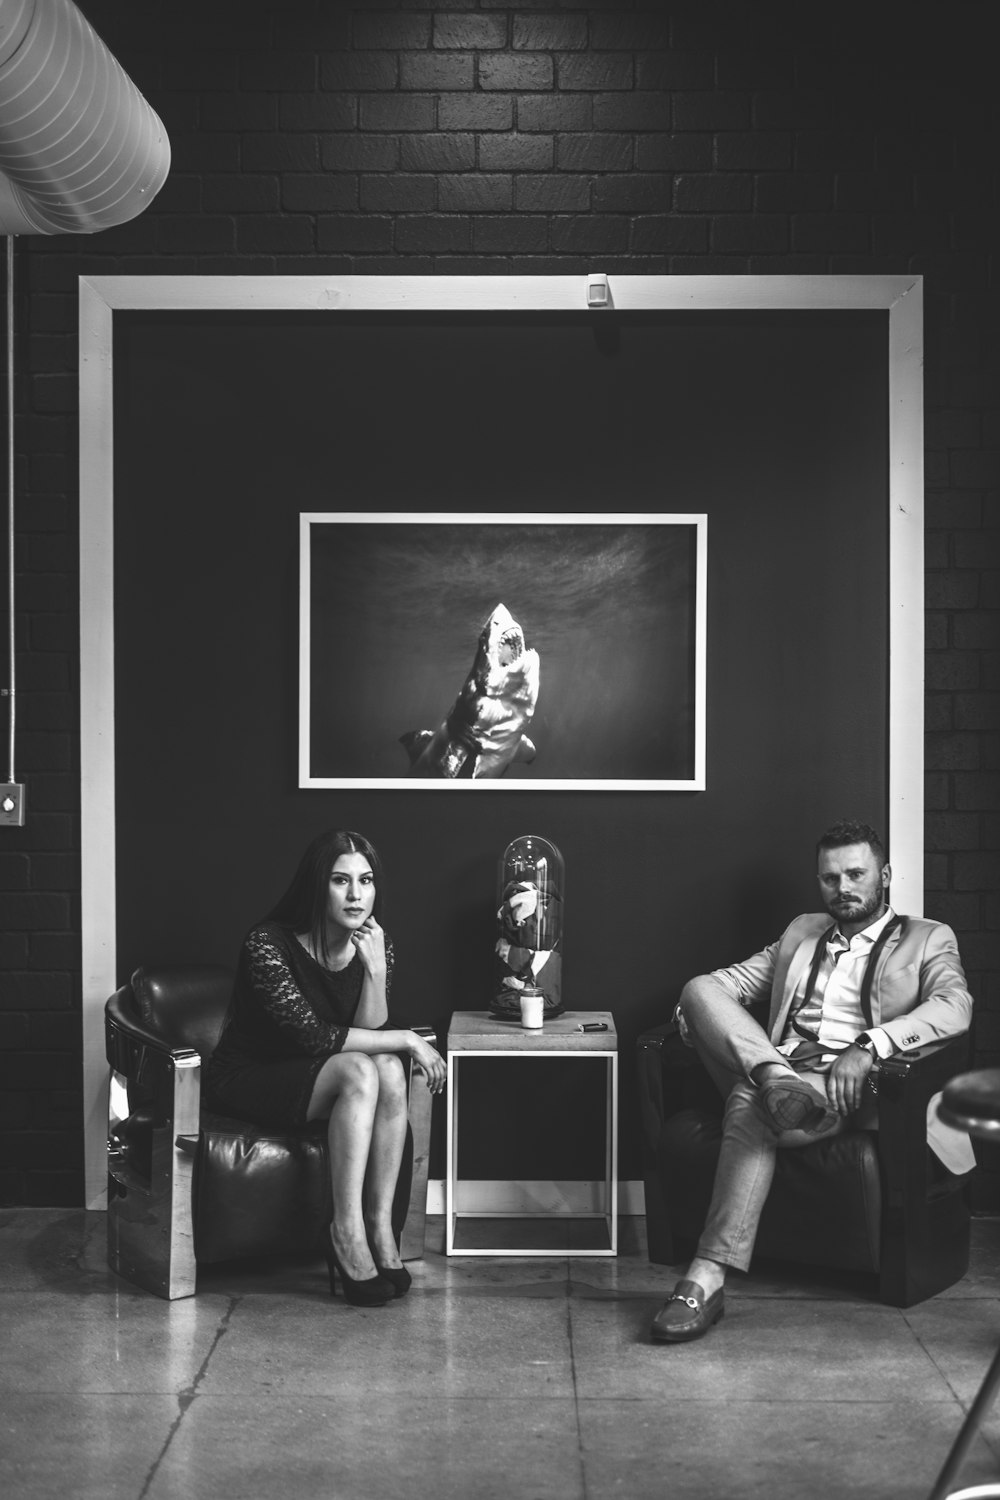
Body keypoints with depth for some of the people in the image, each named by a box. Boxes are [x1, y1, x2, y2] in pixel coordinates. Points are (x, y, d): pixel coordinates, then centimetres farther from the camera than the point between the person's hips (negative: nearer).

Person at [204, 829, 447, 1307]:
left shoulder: (375, 944, -4)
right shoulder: (269, 944, -22)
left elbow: (370, 1033, -10)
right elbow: (313, 1036, -27)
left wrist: (376, 970, -26)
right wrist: (407, 1041, -24)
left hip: (315, 1081, 6)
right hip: (247, 1080, -5)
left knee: (389, 1070, -26)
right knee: (357, 1071, -31)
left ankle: (381, 1227, -22)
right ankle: (346, 1232, -28)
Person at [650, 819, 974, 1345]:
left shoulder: (928, 940, 14)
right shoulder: (801, 932, 30)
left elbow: (954, 1007, -5)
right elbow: (738, 977, 23)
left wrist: (869, 1045, -22)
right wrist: (698, 1002, -4)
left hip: (854, 1087, -5)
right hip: (783, 1069, 5)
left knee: (750, 1104, -37)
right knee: (701, 988, -18)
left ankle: (708, 1278, -41)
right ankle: (775, 1084, -39)